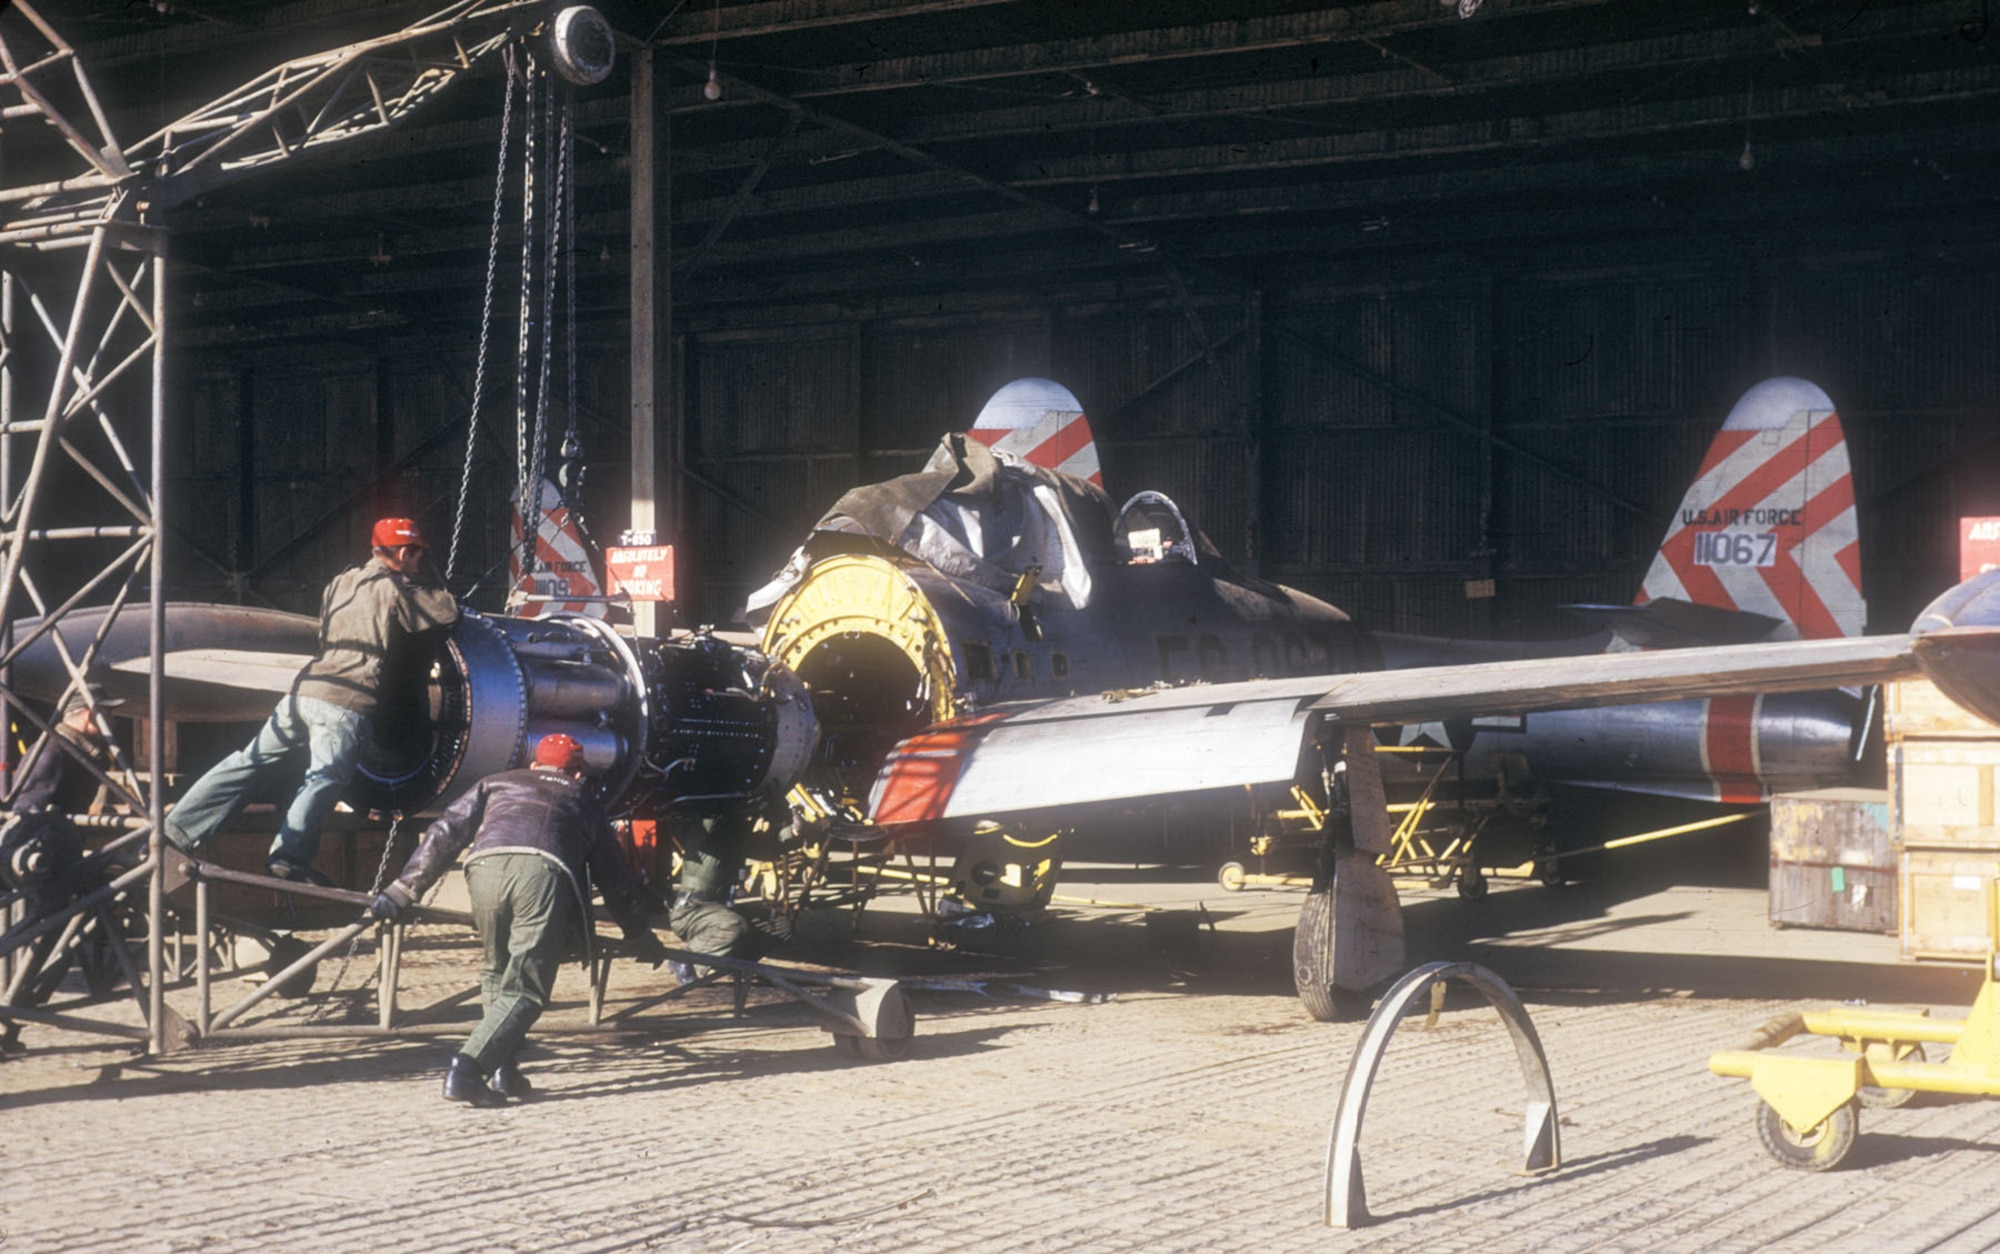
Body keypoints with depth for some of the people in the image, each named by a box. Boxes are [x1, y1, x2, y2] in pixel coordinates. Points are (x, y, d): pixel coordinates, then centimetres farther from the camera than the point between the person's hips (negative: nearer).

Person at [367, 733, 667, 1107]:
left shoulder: (497, 783, 37)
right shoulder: (582, 799, 37)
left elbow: (444, 833, 24)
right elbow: (615, 876, 41)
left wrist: (403, 891, 21)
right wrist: (640, 936, 52)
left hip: (485, 866, 2)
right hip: (544, 871, -2)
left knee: (497, 974, 22)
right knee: (524, 988, 0)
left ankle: (502, 1070, 12)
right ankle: (466, 1068, -16)